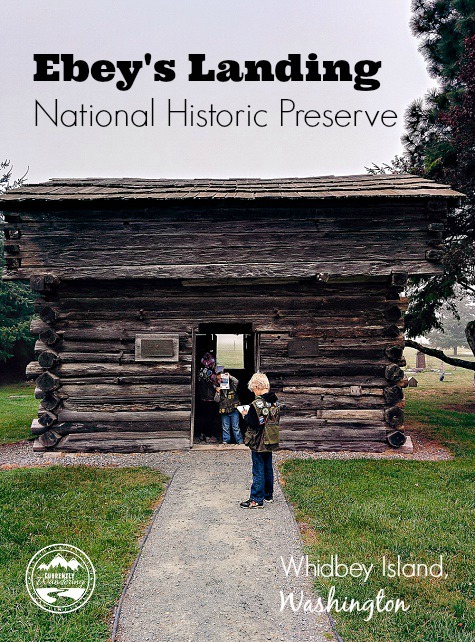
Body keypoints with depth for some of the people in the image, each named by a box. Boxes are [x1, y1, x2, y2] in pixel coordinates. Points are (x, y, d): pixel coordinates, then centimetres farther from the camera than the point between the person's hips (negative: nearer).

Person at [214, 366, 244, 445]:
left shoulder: (232, 385, 1)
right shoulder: (218, 388, 9)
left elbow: (236, 382, -21)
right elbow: (216, 400, 4)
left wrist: (230, 377, -35)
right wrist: (218, 393, -14)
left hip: (234, 410, -3)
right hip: (224, 411, 3)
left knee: (236, 427, -2)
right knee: (225, 427, 6)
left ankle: (240, 441, 3)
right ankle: (225, 440, 14)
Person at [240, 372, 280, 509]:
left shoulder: (256, 404, -22)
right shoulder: (276, 402, 2)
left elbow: (253, 424, -22)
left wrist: (245, 416, -4)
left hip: (259, 443, -7)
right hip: (271, 441, 7)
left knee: (258, 471, 2)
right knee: (268, 468, 19)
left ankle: (256, 500, 10)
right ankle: (268, 495, 31)